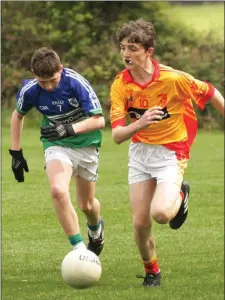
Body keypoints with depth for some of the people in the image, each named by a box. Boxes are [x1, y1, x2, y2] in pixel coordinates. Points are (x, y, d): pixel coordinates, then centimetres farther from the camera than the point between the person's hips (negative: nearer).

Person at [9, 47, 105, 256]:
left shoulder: (76, 83, -25)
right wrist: (16, 153, 4)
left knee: (86, 205, 13)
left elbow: (99, 120, -25)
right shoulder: (30, 90, -16)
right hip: (56, 145, 1)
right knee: (58, 190, -29)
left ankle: (96, 228, 52)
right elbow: (17, 115, 6)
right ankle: (79, 250, -20)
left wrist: (70, 129, -40)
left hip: (86, 144, -1)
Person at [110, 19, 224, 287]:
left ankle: (180, 194, 11)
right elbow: (117, 135, -17)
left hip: (171, 153, -3)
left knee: (160, 213, -25)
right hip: (139, 152, 3)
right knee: (140, 223, 0)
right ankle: (151, 272, 28)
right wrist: (139, 124, -38)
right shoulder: (120, 85, -12)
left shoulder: (173, 79, -21)